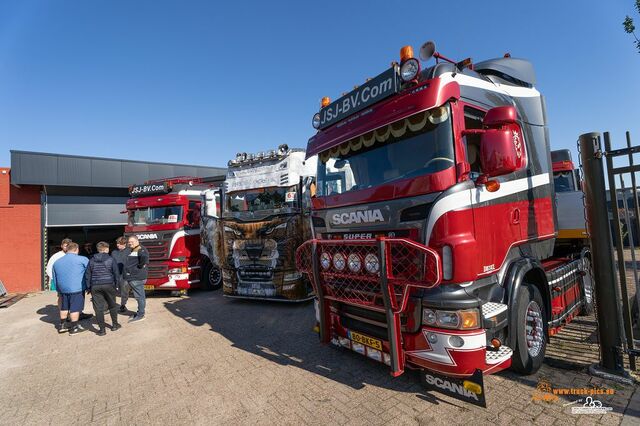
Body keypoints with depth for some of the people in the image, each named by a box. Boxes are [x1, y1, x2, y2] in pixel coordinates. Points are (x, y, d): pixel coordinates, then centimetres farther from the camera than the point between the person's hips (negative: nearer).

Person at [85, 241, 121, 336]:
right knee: (112, 305, 14)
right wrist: (115, 284, 11)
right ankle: (114, 324, 24)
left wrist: (88, 287, 14)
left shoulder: (91, 260, 6)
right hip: (109, 285, -2)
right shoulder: (111, 260, -2)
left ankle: (102, 329, 6)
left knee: (98, 308, 5)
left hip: (95, 286, 2)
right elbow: (116, 274, -2)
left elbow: (87, 275, 8)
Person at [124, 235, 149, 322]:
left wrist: (141, 265, -23)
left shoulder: (140, 250, -14)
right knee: (139, 296, 17)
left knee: (139, 296, -3)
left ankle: (140, 315, 4)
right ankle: (140, 312, 28)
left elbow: (145, 256, -36)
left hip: (137, 278, -10)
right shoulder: (132, 251, 18)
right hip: (132, 278, 10)